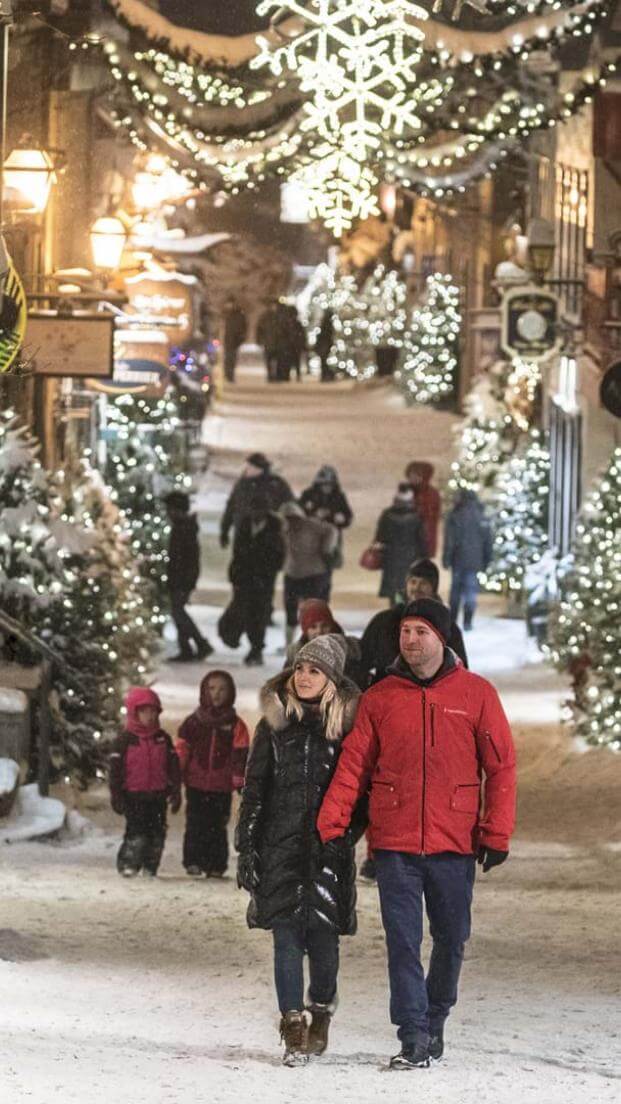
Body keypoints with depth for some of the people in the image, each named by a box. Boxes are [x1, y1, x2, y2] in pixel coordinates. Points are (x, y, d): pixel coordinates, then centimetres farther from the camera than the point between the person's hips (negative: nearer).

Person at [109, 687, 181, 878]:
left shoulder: (163, 739, 8)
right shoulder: (125, 740, -3)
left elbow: (173, 767, 13)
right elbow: (116, 769, -3)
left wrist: (175, 792, 9)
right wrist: (116, 796, -6)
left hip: (158, 795, 4)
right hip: (133, 795, -4)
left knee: (157, 832, 4)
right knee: (136, 831, -10)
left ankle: (151, 866, 14)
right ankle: (128, 864, -1)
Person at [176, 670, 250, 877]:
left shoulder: (235, 724, 5)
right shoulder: (193, 722, 6)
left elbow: (240, 756, 3)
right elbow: (181, 751, 6)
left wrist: (240, 781, -4)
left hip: (222, 786, 0)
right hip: (196, 784, 0)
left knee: (217, 827, 3)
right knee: (195, 825, -4)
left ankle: (216, 865, 7)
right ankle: (193, 862, -2)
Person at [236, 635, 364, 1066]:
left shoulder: (345, 725, 4)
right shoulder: (274, 725, 8)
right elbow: (254, 790, 9)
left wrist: (347, 833, -2)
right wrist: (246, 848, 4)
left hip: (329, 849, -1)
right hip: (281, 846, 1)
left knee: (323, 934, -2)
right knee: (286, 934, -5)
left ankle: (321, 1011, 21)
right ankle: (294, 1029, -3)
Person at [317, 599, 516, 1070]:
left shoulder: (476, 694, 1)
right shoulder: (380, 698, 4)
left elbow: (501, 766, 2)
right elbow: (353, 766, 2)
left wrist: (497, 834, -4)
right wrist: (329, 824, -8)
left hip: (455, 843, 0)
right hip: (395, 842, 0)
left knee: (451, 939, 9)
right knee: (403, 942, -5)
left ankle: (434, 1023, 26)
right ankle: (414, 1036, -5)